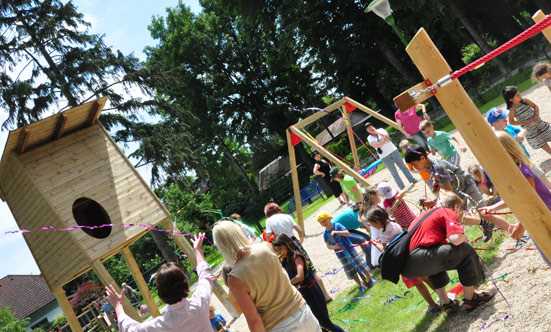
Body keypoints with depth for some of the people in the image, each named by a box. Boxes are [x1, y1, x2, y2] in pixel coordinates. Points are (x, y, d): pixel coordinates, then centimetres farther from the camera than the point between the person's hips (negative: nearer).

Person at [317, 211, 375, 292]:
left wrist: (336, 232, -29)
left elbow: (347, 233, -20)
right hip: (341, 255, 3)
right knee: (351, 272, 7)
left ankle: (370, 280, 24)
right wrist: (334, 247, -16)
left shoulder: (337, 226, -8)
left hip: (350, 249, -3)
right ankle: (360, 286, 22)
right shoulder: (325, 233, 0)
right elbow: (328, 246, 4)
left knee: (361, 265, 3)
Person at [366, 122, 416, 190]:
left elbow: (386, 135, -14)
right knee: (394, 173, 1)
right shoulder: (370, 138, 1)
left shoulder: (380, 130, 6)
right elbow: (376, 145, -16)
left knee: (403, 166, 10)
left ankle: (412, 180, 23)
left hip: (393, 151, 1)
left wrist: (377, 132, -12)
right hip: (384, 157, -1)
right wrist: (386, 140, -15)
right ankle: (402, 187, 9)